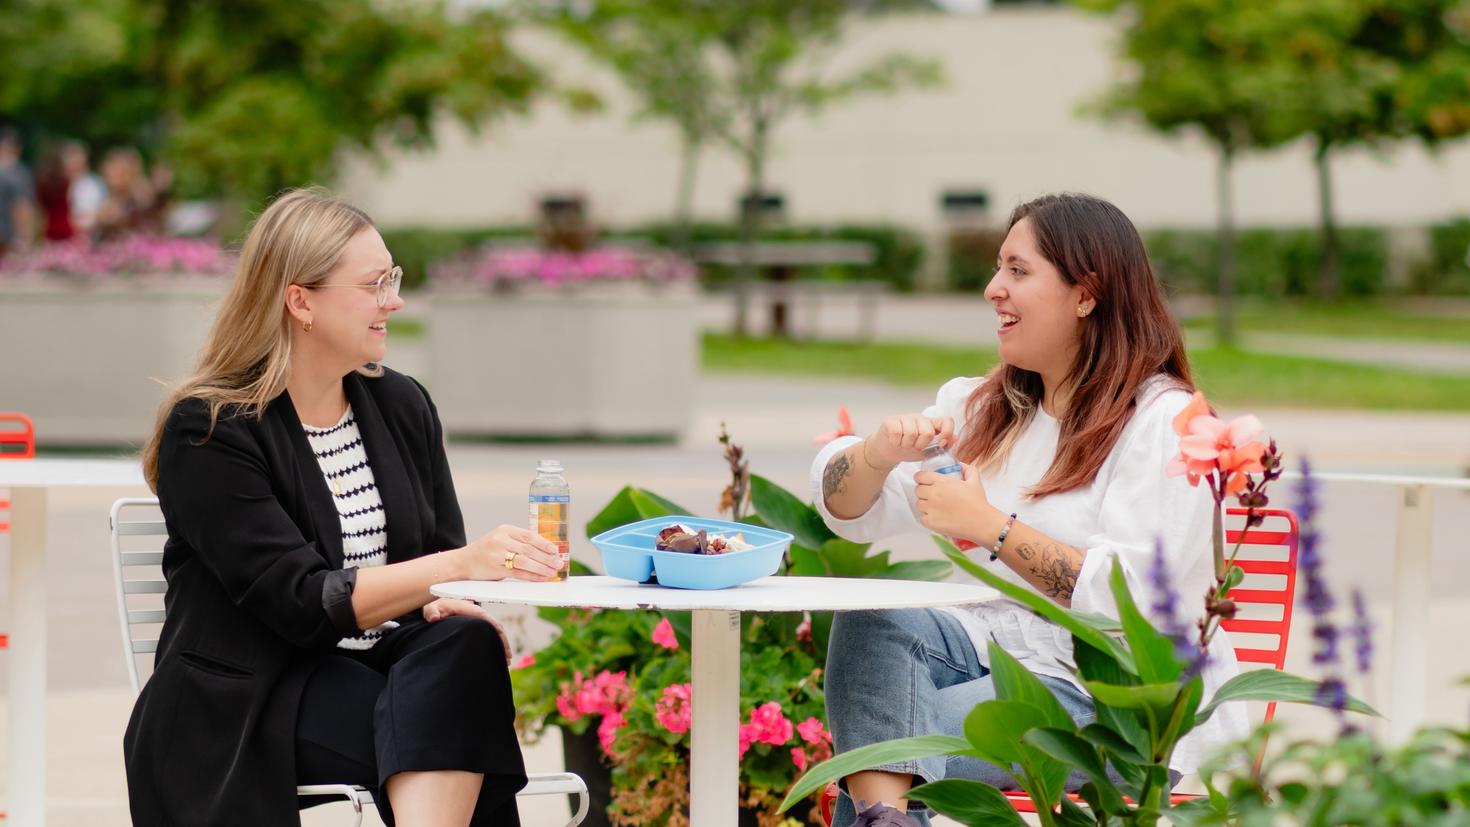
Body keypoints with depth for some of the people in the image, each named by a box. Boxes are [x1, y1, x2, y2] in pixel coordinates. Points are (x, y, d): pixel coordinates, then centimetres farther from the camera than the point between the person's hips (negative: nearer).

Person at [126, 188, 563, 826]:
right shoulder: (207, 432, -8)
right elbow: (303, 602, -18)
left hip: (389, 665, 6)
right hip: (254, 697, -6)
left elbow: (444, 552, 12)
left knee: (466, 644, -32)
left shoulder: (401, 405, 12)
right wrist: (458, 565, -30)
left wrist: (451, 602, -15)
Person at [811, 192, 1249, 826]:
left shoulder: (1163, 422, -9)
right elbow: (846, 508, 8)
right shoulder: (981, 406, 14)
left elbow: (1132, 597, -20)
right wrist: (880, 453, -15)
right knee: (875, 620, -25)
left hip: (1122, 697, -7)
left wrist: (991, 528, -21)